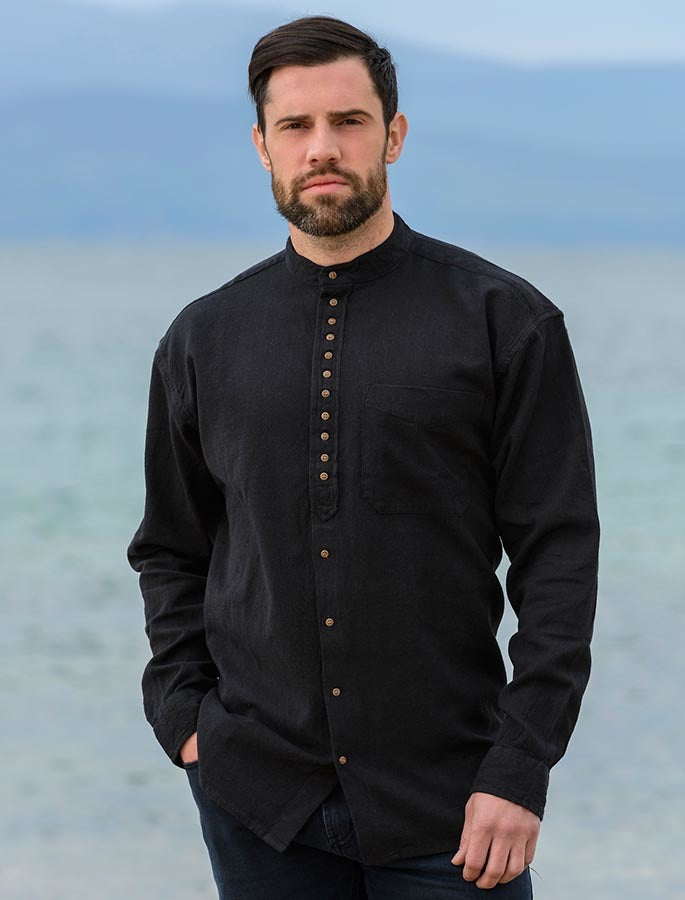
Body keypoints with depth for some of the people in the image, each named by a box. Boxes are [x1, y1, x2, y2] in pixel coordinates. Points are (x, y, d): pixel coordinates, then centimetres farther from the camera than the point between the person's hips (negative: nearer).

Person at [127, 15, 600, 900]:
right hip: (257, 796, 3)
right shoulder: (204, 339, 8)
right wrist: (183, 716, 3)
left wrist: (519, 770, -11)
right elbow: (170, 553, 17)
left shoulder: (505, 321, -1)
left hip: (447, 796, -2)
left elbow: (559, 558, -4)